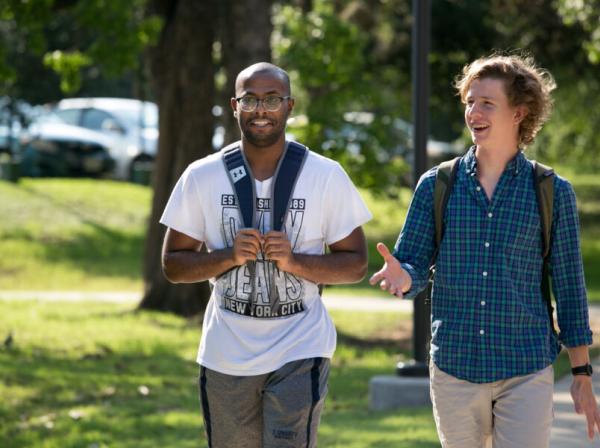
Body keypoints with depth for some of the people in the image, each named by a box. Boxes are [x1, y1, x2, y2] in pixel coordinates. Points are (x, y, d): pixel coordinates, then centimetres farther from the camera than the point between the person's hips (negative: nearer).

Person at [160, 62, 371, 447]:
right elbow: (173, 264, 4)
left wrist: (294, 261, -17)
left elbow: (356, 264, 1)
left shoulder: (327, 176, -1)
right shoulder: (202, 177, 1)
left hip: (300, 353, -2)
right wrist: (229, 257, -15)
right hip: (226, 356, 2)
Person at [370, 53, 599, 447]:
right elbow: (414, 267, 4)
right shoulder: (437, 186, 4)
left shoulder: (553, 192, 1)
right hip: (454, 369, 2)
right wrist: (401, 277, -22)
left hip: (526, 373, -2)